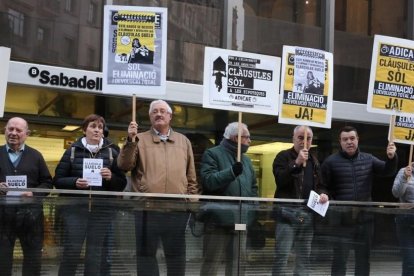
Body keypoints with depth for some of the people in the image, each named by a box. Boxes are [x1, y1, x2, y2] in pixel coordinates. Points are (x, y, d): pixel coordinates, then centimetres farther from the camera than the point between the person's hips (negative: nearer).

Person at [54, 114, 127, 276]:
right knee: (71, 251, -5)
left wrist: (111, 177, -12)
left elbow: (122, 184, 8)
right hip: (75, 208, -1)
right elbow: (58, 180, 5)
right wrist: (75, 182, -13)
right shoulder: (73, 151, 6)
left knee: (95, 254, 5)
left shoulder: (111, 152, 9)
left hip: (102, 210, 1)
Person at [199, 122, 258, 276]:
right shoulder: (212, 154, -3)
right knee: (212, 262, -2)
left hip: (240, 221, 7)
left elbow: (253, 187, 25)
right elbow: (208, 180, -18)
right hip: (218, 220, -7)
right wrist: (231, 172, -28)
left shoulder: (246, 160, 19)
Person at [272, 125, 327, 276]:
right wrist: (297, 163, -23)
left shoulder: (314, 161, 18)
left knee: (304, 257, 11)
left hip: (308, 214, 6)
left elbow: (319, 184, 25)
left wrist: (323, 194, 3)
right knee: (282, 255, -8)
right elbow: (280, 180, -16)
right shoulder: (283, 156, -1)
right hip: (288, 212, -6)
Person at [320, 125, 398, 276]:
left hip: (365, 217, 4)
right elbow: (325, 187, 2)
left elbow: (388, 171, 3)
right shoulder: (331, 161, -2)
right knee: (340, 259, 3)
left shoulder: (368, 159, 8)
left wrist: (391, 157, -16)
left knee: (363, 258, 13)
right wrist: (325, 196, -20)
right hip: (342, 219, -3)